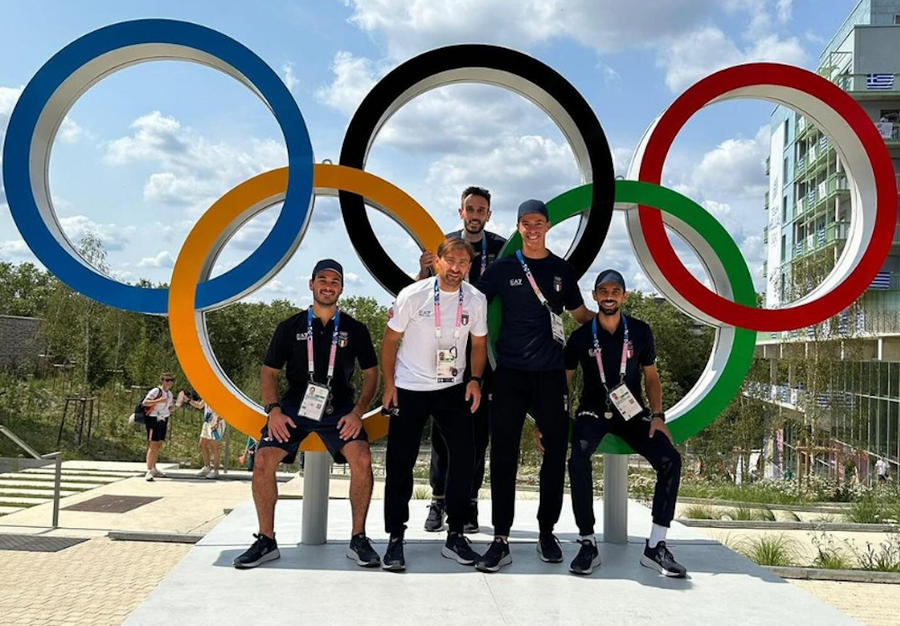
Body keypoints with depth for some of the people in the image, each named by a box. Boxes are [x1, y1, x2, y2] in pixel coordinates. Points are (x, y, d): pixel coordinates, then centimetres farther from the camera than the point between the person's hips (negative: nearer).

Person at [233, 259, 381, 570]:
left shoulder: (355, 329, 5)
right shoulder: (290, 327, 5)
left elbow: (371, 374, 7)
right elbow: (269, 371, 7)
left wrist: (358, 411, -7)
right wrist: (273, 409, -9)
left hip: (338, 408, -1)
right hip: (295, 405, 1)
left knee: (362, 459, -25)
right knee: (263, 460, -19)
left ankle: (358, 539, -8)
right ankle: (266, 541, -1)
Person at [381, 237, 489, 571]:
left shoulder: (476, 300, -3)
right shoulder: (412, 296, -11)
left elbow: (479, 344, 10)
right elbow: (390, 341, -3)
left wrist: (475, 380, -5)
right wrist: (389, 386, -7)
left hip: (453, 389, 3)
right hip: (409, 390, -2)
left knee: (464, 456, -1)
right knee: (400, 464, 0)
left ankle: (455, 535, 15)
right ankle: (395, 538, 14)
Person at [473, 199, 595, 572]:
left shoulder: (563, 270, 11)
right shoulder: (503, 269, 6)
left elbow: (580, 313, 20)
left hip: (551, 373, 2)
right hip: (510, 373, -1)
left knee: (556, 452, 5)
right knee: (504, 454, -3)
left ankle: (547, 531, 20)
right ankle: (501, 540, 2)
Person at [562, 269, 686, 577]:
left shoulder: (640, 332, 1)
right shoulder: (582, 337, -2)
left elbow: (651, 378, 9)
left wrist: (657, 415, -6)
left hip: (632, 412, 2)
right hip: (593, 412, -2)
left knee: (670, 460, -20)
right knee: (578, 461, -32)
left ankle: (655, 547, -9)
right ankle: (588, 544, -18)